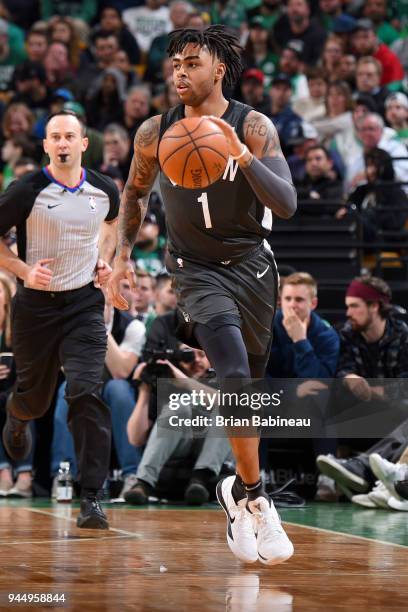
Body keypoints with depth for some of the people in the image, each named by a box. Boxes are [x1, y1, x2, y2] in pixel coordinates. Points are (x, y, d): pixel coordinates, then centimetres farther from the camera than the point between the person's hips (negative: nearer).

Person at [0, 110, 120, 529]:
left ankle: (91, 499, -16)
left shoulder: (104, 190, -1)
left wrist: (104, 258, 8)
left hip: (83, 304, 1)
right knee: (35, 395, 14)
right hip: (35, 304, -1)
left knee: (87, 394, -16)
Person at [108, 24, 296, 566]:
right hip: (197, 270, -1)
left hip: (251, 266, 1)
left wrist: (244, 157, -36)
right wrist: (124, 255, 7)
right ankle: (253, 497, -15)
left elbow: (287, 205, -22)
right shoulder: (155, 133, -4)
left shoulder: (253, 128, -11)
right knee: (235, 377, -24)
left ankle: (239, 492, 33)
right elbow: (136, 190, 16)